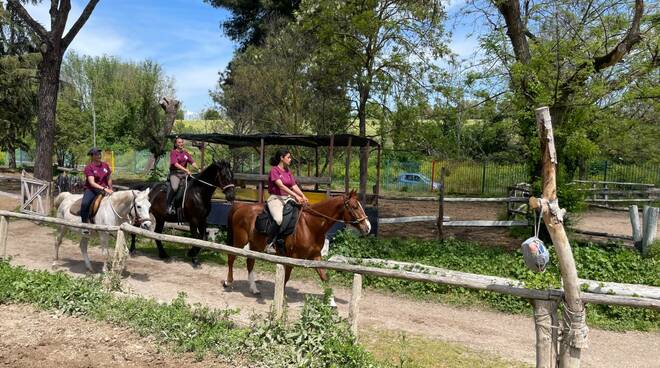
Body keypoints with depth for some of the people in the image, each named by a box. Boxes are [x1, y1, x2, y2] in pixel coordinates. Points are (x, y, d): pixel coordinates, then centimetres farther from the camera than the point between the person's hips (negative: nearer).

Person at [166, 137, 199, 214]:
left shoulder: (185, 153, 15)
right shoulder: (173, 152, -1)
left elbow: (192, 162, 8)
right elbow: (176, 164, -15)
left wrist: (198, 169, -10)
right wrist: (186, 170, -27)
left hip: (184, 173, 6)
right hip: (175, 173, -6)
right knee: (174, 187, -30)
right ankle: (169, 205, -14)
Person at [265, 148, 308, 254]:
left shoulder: (288, 171, 15)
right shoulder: (274, 170, -8)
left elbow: (294, 186, 8)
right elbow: (281, 186, -20)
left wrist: (303, 196, -9)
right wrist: (296, 196, -29)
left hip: (287, 198, 8)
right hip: (276, 198, -8)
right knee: (279, 219, -32)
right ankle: (270, 243, -16)